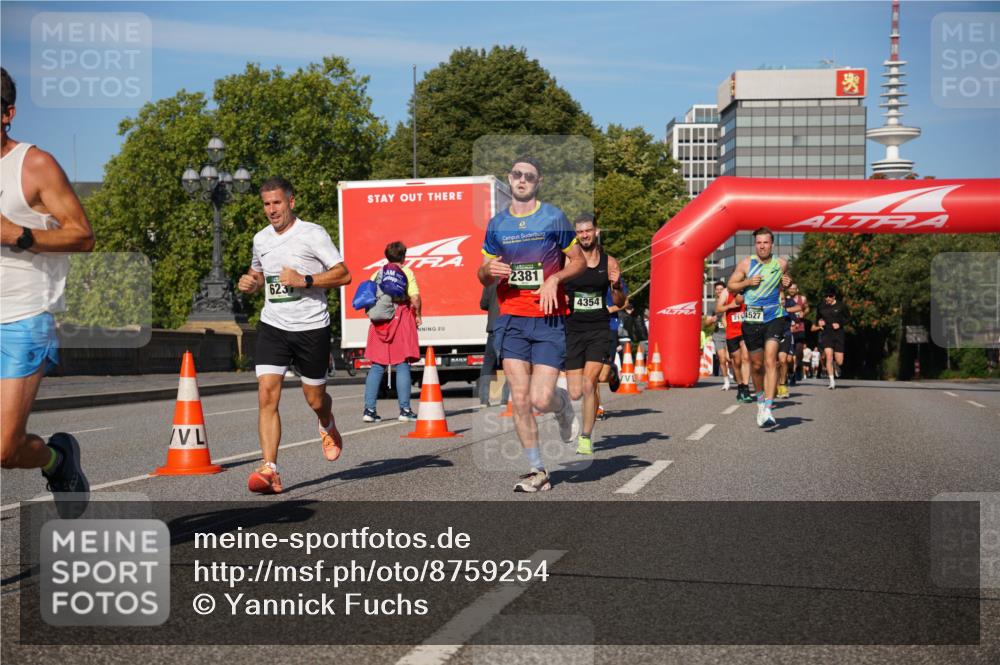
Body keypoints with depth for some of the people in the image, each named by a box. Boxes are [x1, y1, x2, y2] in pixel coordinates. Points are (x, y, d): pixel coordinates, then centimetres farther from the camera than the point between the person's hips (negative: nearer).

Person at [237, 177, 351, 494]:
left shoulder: (313, 233, -8)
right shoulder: (261, 239, 9)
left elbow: (343, 274, -11)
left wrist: (304, 280, -22)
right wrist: (249, 282, 4)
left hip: (311, 327, -3)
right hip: (272, 326, 3)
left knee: (315, 399, 8)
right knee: (267, 394, -14)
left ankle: (328, 427, 46)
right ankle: (269, 470, -14)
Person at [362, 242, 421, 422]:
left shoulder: (377, 273, 10)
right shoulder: (407, 273, 0)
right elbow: (415, 298, -10)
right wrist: (418, 315, 5)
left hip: (380, 321, 3)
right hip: (401, 319, -3)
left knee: (377, 366, 6)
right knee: (402, 365, 0)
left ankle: (369, 409, 2)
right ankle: (405, 410, -2)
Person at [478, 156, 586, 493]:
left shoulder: (554, 217, 2)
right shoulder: (496, 224, 11)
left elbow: (579, 261, 7)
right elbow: (485, 277, 18)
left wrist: (555, 278, -11)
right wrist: (488, 270, -6)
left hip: (549, 319, -3)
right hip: (511, 319, 3)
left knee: (540, 399, -11)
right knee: (520, 399, -4)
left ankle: (563, 404, 26)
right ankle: (537, 471, 8)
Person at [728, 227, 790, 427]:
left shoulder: (781, 264, 6)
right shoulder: (746, 264, 1)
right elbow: (731, 286, 6)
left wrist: (787, 283, 2)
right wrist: (747, 282, -12)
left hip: (774, 318, -1)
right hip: (752, 319, 1)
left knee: (770, 360, -16)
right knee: (756, 364, 10)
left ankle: (767, 408, -21)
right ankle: (760, 397, 36)